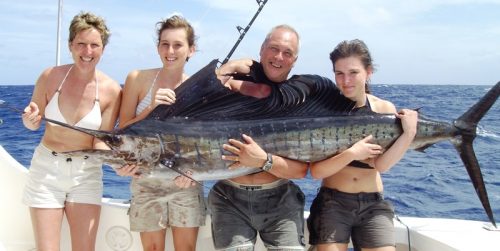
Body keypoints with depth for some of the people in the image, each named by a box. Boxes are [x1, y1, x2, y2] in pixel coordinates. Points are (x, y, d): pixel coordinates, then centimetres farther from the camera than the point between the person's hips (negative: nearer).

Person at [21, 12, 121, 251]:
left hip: (86, 173, 0)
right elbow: (34, 124, 4)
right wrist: (30, 119, -19)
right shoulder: (51, 76, -10)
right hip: (46, 168, 0)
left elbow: (101, 142, -8)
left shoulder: (111, 90, -11)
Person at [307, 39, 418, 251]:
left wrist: (409, 134, -22)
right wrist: (351, 154, -23)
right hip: (332, 202, -2)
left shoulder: (384, 109, 0)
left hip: (373, 204, 2)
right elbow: (316, 171, -12)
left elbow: (382, 165, -11)